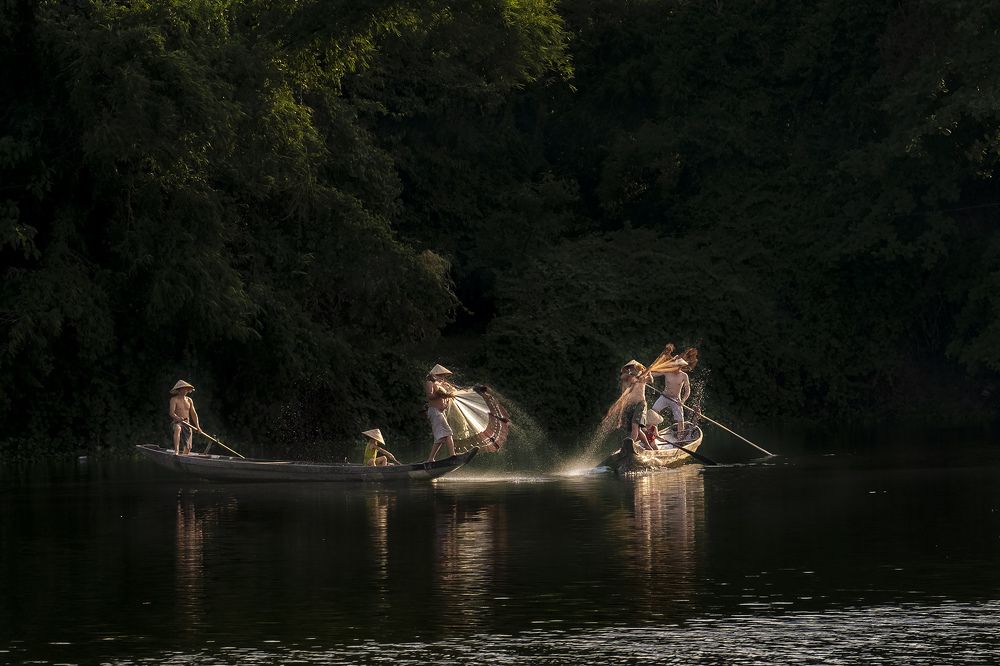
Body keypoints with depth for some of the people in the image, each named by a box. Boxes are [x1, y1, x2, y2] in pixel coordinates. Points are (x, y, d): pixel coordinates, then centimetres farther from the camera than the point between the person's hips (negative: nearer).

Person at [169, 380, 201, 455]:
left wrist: (197, 426, 2)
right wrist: (178, 418, -35)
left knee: (188, 447, -3)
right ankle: (176, 451, -51)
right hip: (176, 422, -6)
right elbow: (171, 413, -15)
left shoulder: (189, 400, 13)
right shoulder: (174, 399, -4)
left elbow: (193, 414, 13)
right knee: (178, 428, -42)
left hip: (187, 424, 6)